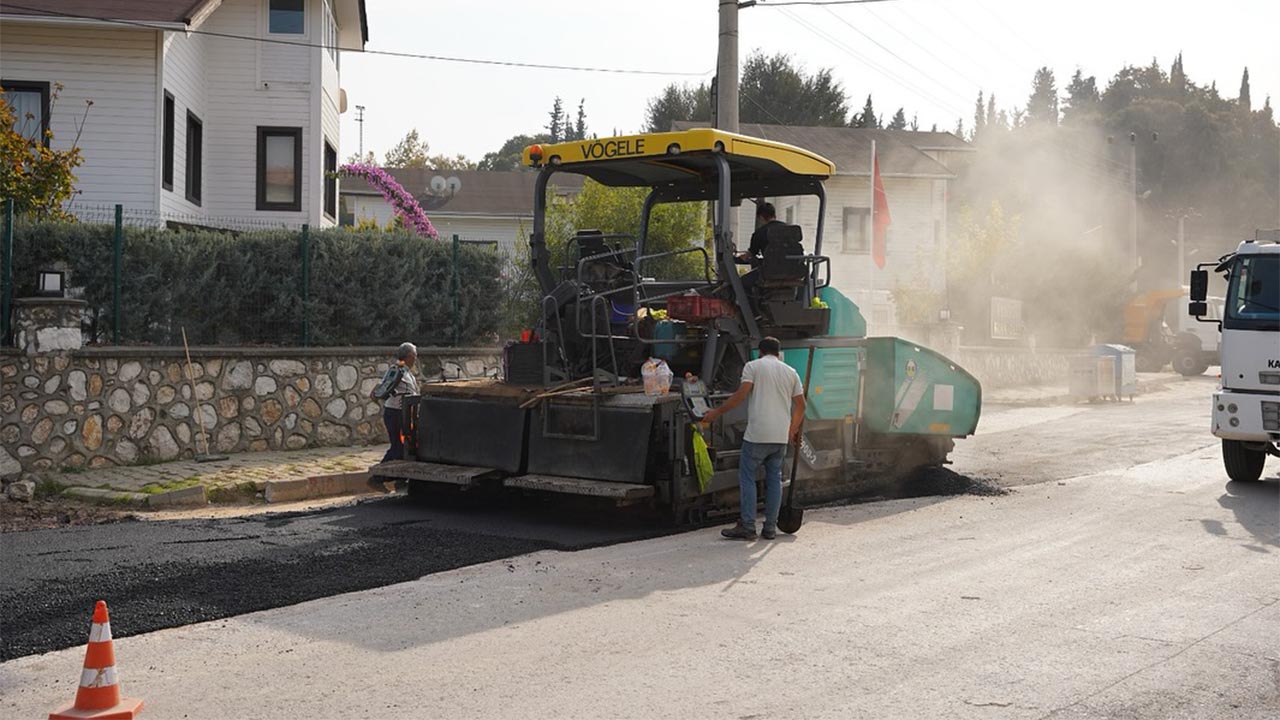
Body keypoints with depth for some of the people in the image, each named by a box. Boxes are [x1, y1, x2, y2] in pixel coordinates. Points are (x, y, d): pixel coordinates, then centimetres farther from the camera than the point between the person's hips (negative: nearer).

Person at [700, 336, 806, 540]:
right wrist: (794, 431, 26)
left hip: (757, 433, -5)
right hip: (781, 436, 5)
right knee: (774, 479, 12)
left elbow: (741, 394, -11)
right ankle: (770, 528, 13)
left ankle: (747, 527, -1)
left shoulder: (753, 366, 2)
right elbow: (800, 405, 14)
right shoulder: (791, 372, 15)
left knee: (747, 477, 2)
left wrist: (717, 412, -3)